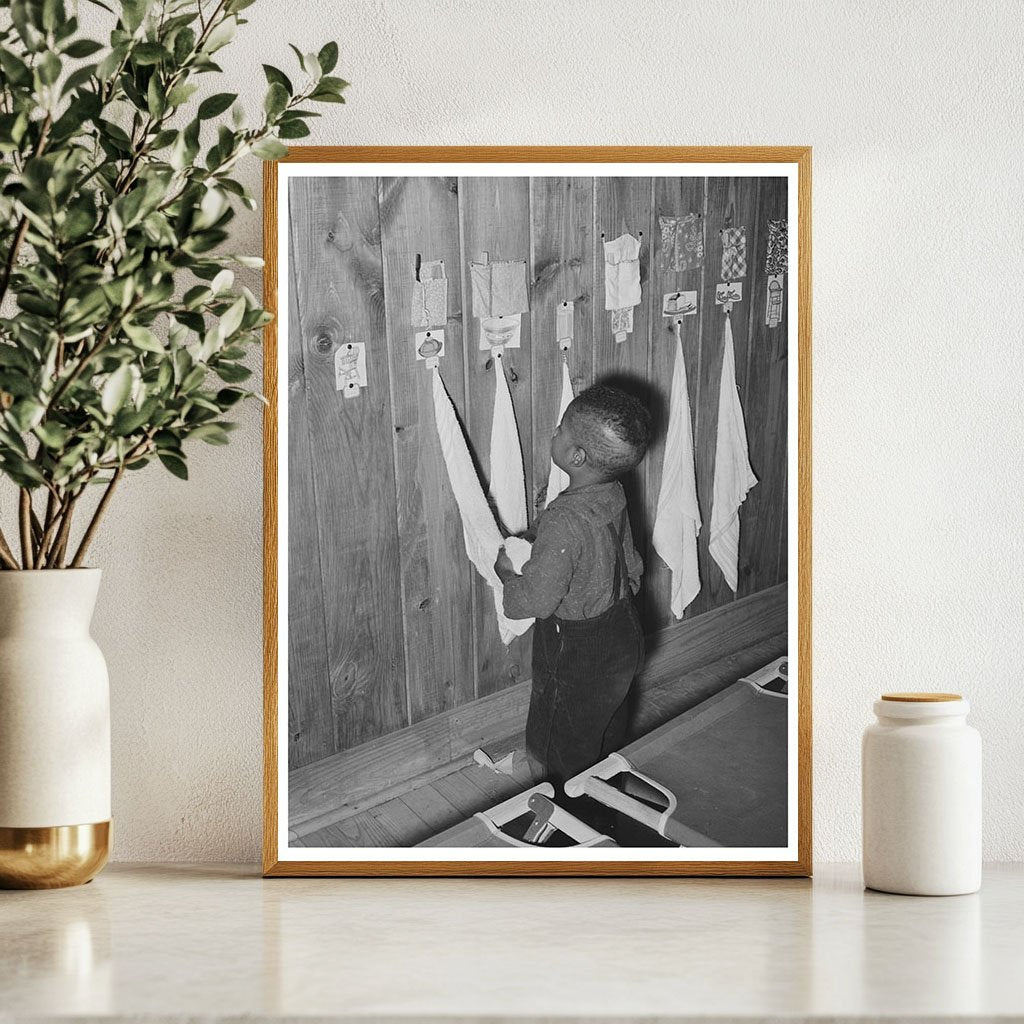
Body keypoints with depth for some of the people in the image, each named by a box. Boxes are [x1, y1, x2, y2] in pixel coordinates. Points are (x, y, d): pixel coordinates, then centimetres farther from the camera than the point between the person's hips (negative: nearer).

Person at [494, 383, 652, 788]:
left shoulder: (563, 521, -33)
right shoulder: (614, 495, -7)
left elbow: (535, 600, -29)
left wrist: (506, 573, -10)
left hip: (578, 659, -8)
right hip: (623, 636, 8)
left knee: (568, 760, 12)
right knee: (609, 746, 27)